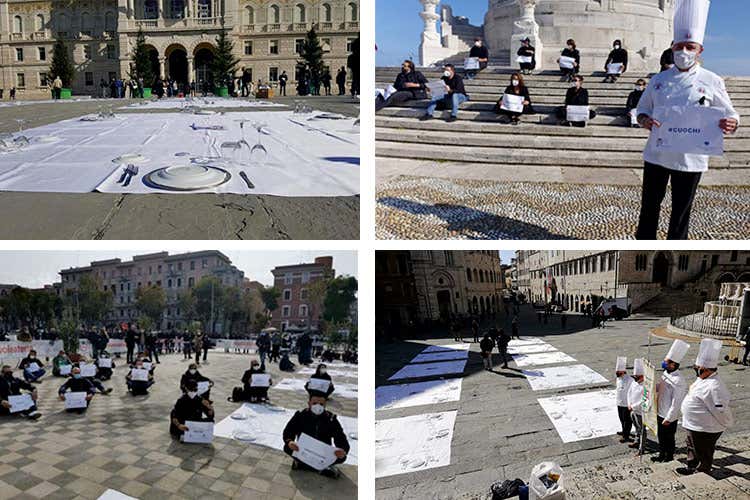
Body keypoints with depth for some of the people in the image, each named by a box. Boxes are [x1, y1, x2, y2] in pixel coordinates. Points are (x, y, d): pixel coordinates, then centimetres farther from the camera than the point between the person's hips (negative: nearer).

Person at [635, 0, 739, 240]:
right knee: (650, 205, 11)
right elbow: (642, 109, 11)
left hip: (690, 159, -2)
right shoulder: (659, 80, 4)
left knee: (681, 211, 8)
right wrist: (645, 120, -12)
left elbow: (730, 115, 1)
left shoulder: (712, 82, -3)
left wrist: (731, 124, -22)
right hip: (657, 155, 2)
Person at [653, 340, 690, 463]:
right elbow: (659, 387, 17)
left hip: (669, 417, -8)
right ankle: (662, 455, 41)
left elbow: (676, 403, -25)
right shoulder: (666, 373, -1)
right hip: (660, 413, 8)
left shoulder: (678, 382, -29)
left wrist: (668, 419, -20)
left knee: (669, 438, 13)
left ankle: (669, 457, 34)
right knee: (660, 436, 23)